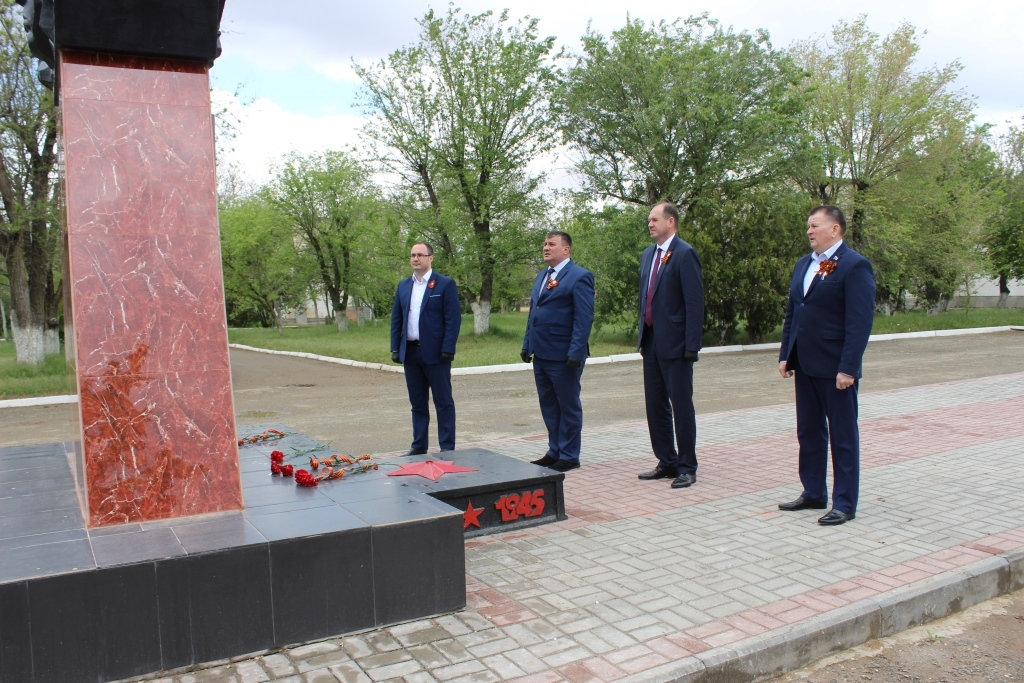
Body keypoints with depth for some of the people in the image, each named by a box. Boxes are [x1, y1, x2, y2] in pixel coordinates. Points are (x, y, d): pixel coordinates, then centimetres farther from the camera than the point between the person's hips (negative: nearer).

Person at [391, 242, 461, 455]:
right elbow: (396, 318, 13)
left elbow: (453, 319, -9)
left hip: (435, 353, -5)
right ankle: (419, 446, 20)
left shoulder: (445, 284, -4)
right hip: (410, 352, 5)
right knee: (417, 403, 12)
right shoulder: (403, 285, 12)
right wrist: (395, 347, 5)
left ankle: (447, 448, 8)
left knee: (443, 402, 2)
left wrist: (447, 350, -15)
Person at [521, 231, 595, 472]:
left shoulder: (579, 276, -9)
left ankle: (569, 456, 14)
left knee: (568, 406, 4)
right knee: (548, 406, 14)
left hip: (563, 356, -8)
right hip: (541, 353, 8)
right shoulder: (541, 276, 17)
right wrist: (527, 344, 13)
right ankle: (555, 451, 25)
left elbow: (584, 318, -14)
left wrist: (576, 352, -20)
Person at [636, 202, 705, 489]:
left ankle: (687, 468, 12)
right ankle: (667, 463, 25)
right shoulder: (648, 254, 14)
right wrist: (642, 335, 15)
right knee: (656, 407, 13)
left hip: (675, 345, -8)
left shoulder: (685, 254, -10)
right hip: (651, 343, 8)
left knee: (681, 407, 1)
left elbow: (695, 302, -15)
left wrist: (691, 346, -18)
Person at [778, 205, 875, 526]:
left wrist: (847, 367, -20)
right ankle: (813, 493, 28)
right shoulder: (803, 265, 13)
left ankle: (844, 504, 13)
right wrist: (786, 355, 12)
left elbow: (860, 321, -16)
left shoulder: (855, 266, -11)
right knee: (809, 433, 15)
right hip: (805, 366, 8)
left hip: (835, 367, -8)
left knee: (843, 436, 4)